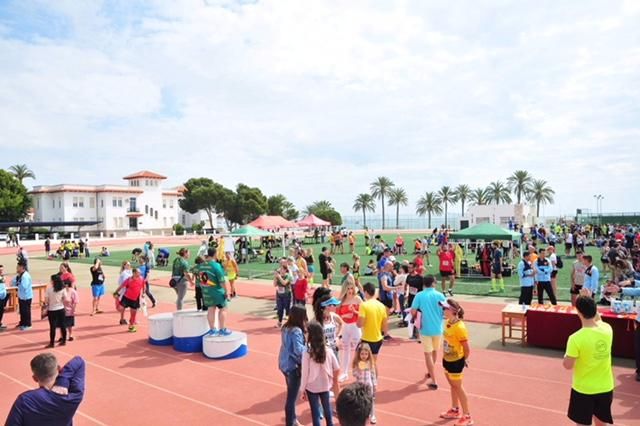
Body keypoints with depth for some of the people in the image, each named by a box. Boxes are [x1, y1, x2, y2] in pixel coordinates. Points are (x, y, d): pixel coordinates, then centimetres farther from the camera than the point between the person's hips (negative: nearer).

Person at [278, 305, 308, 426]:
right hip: (293, 366, -9)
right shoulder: (296, 331, -24)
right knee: (292, 396, 4)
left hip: (285, 363, 9)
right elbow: (299, 350, -29)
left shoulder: (286, 327, 3)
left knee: (291, 394, 24)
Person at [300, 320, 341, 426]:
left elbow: (305, 373, -15)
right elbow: (337, 369, -3)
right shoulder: (328, 351, -11)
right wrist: (333, 379, 17)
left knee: (315, 411, 11)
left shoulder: (307, 353, -22)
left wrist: (303, 390, -3)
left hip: (312, 387, -3)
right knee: (327, 407, 24)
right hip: (325, 385, 4)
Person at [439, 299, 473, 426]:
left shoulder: (460, 327, -28)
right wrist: (444, 355, 11)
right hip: (447, 360, 8)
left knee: (458, 387, 5)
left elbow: (467, 349, -20)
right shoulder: (448, 322, -3)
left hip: (456, 362, -8)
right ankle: (455, 410, 40)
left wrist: (464, 360, -5)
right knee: (452, 386, 22)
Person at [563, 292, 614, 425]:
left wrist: (567, 354, 4)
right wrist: (590, 301, 15)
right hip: (606, 388, 5)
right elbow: (598, 320, 16)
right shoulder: (607, 329, -11)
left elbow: (567, 365, -15)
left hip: (583, 390, -5)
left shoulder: (576, 338, -25)